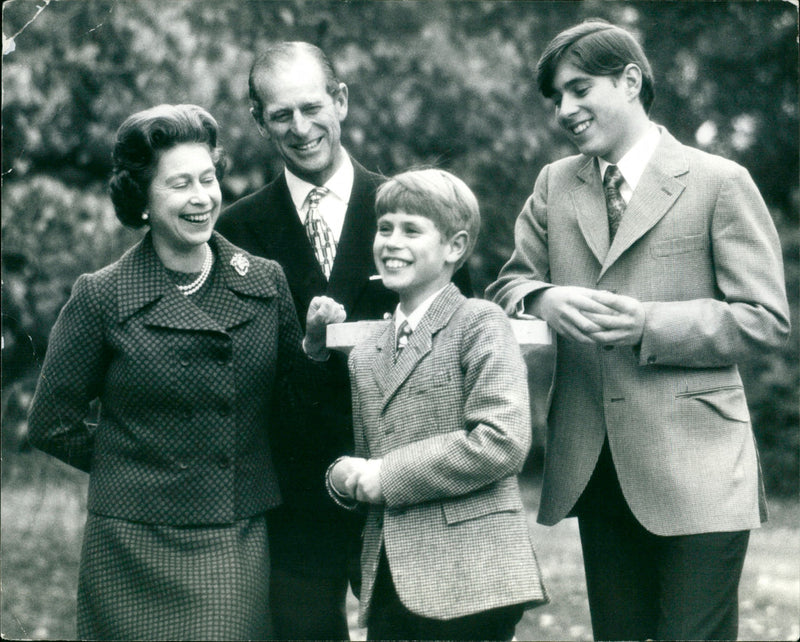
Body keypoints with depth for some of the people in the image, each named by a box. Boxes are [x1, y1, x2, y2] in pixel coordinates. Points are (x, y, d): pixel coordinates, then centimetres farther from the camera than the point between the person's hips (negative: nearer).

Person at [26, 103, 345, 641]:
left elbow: (292, 393, 11)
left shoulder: (266, 282, 4)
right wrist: (132, 467, 4)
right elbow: (53, 425, 3)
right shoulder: (101, 297, -5)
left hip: (242, 542, 2)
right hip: (137, 549, -2)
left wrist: (314, 345, -6)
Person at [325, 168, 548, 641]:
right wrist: (345, 477, -1)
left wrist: (389, 477, -12)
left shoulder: (479, 324, -4)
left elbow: (503, 441, -16)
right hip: (388, 584, 6)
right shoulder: (365, 354, 18)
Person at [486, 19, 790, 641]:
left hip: (696, 474, -5)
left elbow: (765, 317, -5)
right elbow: (508, 284, 15)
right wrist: (545, 298, -9)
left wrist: (648, 325, -17)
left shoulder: (720, 182, -2)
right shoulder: (555, 184, 13)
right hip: (594, 469, 5)